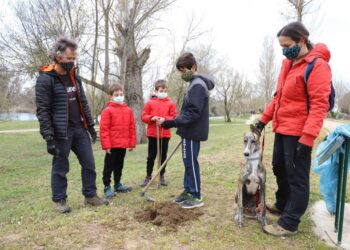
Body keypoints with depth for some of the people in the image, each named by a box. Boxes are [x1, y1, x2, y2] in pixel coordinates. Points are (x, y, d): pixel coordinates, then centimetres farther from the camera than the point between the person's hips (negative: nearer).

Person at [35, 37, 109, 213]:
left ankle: (90, 196, 23)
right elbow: (42, 111, -13)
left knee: (89, 163, 9)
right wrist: (49, 137, -17)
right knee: (60, 167, 7)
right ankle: (60, 200, 24)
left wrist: (90, 126, 13)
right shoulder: (45, 79, -11)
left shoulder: (74, 76, 10)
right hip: (61, 132, -6)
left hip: (79, 129, 6)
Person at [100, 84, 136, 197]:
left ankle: (118, 184, 31)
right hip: (112, 145, -5)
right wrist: (106, 145, -14)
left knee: (119, 165, 18)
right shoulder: (107, 110, -8)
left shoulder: (128, 110, 5)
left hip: (123, 144, 5)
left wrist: (132, 143, 6)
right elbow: (103, 129, -11)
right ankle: (107, 187, 15)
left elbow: (132, 127, 8)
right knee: (109, 166, 5)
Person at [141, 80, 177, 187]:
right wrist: (152, 118, -18)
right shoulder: (150, 103, 3)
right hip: (152, 134, 0)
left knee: (163, 156, 10)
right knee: (151, 156, 8)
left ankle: (162, 176, 23)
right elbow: (143, 117, 1)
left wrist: (164, 119, -17)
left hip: (165, 134, 1)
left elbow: (174, 117, -1)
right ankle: (148, 176, 19)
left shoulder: (171, 104, 3)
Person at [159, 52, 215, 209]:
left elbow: (193, 113, -25)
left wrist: (171, 123, -28)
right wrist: (174, 122, 18)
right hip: (190, 131, 10)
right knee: (188, 162, 16)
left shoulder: (198, 85, -17)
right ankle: (188, 191, 28)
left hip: (193, 132, -10)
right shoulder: (195, 84, 15)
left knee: (191, 163, -2)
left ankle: (196, 197, 9)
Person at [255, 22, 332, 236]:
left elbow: (319, 105, -20)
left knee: (297, 177, 1)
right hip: (282, 129, 9)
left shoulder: (317, 65, -13)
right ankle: (282, 205, 38)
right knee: (279, 168, 19)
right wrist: (264, 119, 13)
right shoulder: (288, 64, 13)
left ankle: (289, 223, 12)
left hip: (298, 132, -8)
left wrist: (307, 138, -25)